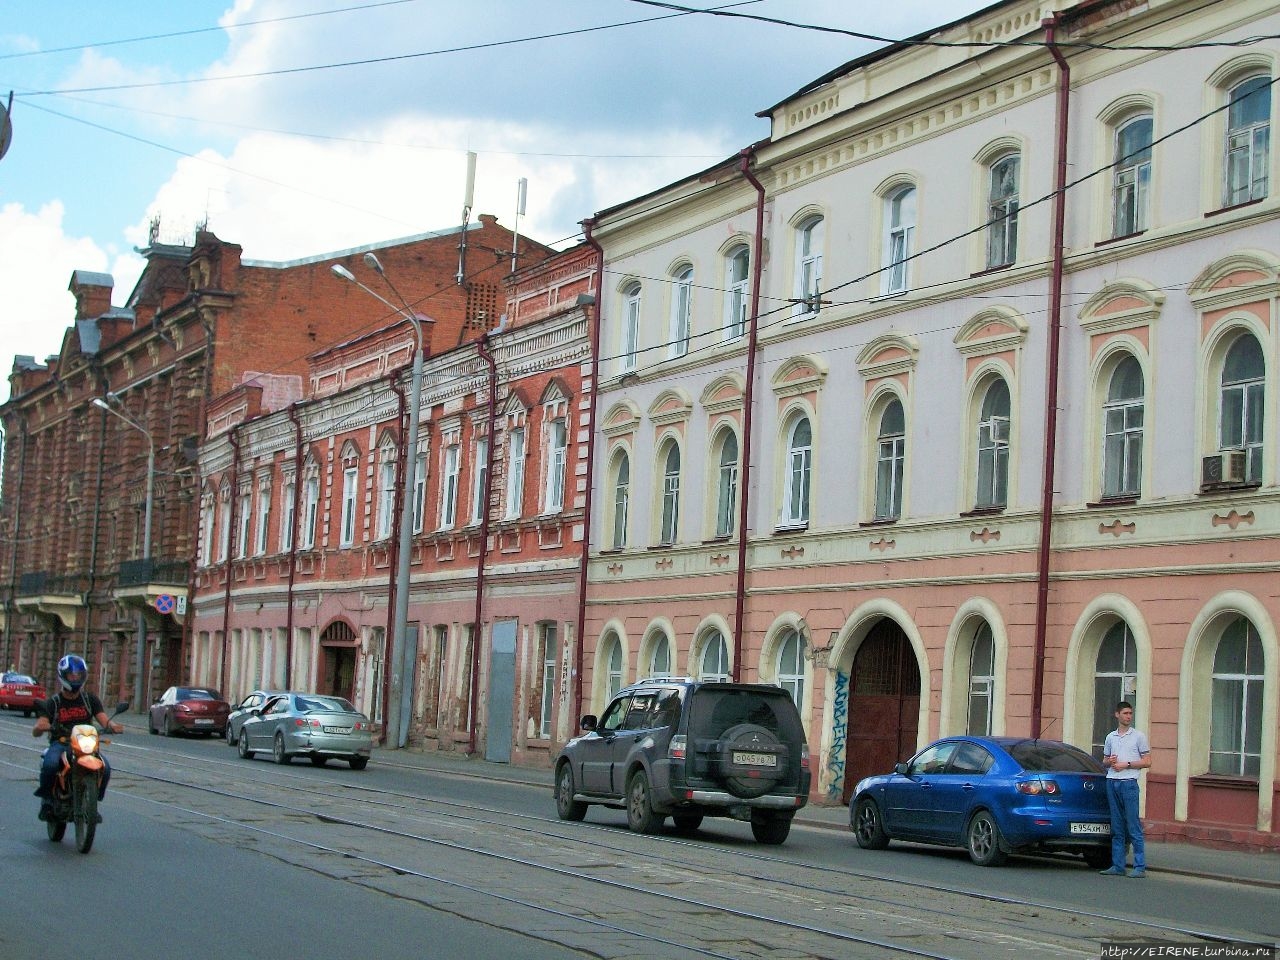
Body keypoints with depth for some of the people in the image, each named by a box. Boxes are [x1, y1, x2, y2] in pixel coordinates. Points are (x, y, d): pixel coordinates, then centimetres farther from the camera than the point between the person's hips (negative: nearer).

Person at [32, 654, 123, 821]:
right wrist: (40, 727, -32)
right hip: (60, 744, -2)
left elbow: (104, 720, 0)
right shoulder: (53, 703, 5)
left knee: (104, 768, -26)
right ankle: (46, 798, -9)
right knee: (50, 764, -35)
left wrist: (112, 725, -25)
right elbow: (36, 732, -6)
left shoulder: (90, 699, 12)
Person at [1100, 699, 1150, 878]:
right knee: (1117, 828, 7)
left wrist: (1126, 764, -10)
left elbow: (1147, 761, -1)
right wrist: (1109, 761, 1)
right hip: (1112, 782, 5)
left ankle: (1140, 867, -8)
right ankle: (1118, 866, 9)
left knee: (1133, 827, -8)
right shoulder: (1110, 737, 16)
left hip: (1129, 783, -5)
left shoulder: (1139, 736, 2)